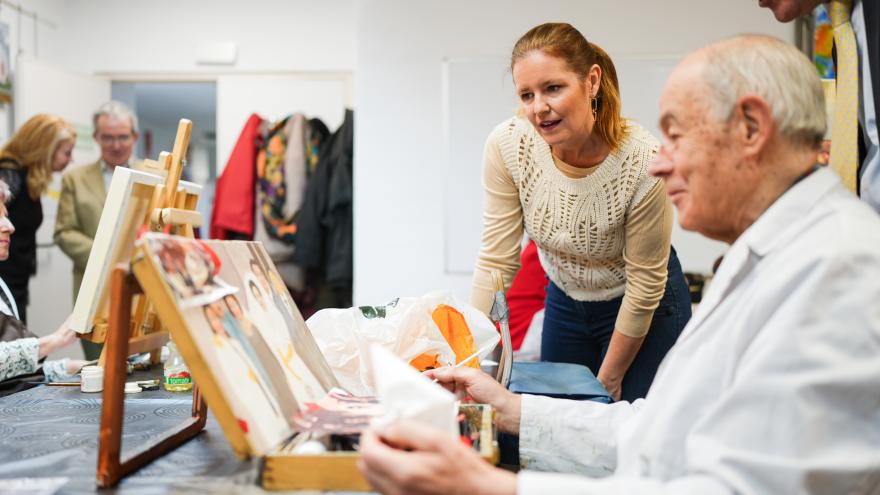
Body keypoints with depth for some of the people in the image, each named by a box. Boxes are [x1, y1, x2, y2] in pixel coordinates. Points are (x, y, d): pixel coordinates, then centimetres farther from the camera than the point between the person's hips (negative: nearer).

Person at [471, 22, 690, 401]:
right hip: (564, 302, 3)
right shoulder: (507, 146, -22)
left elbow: (645, 283, -18)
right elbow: (496, 261, -14)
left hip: (645, 309, -3)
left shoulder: (644, 161, -29)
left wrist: (608, 381, -10)